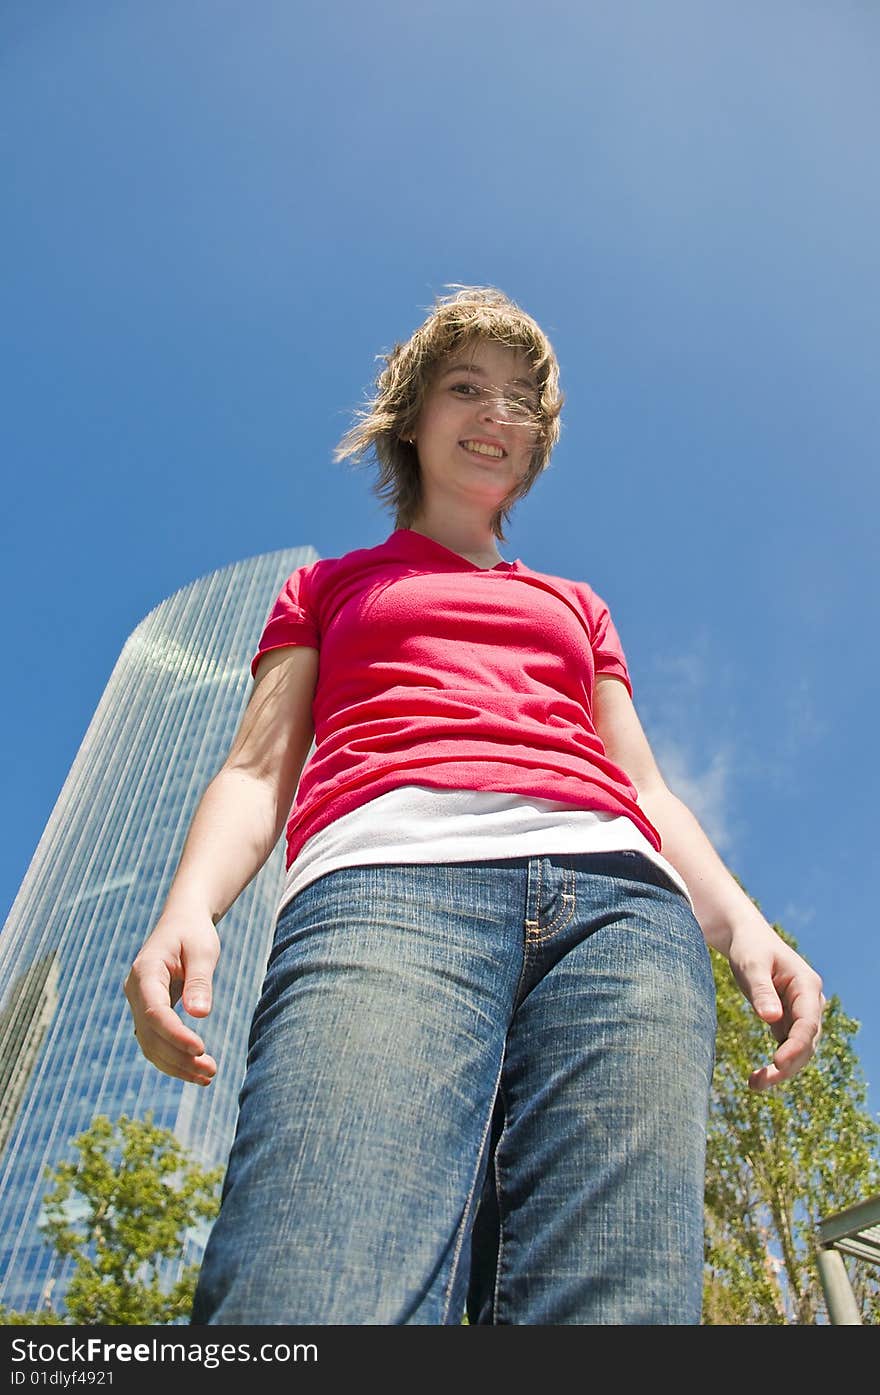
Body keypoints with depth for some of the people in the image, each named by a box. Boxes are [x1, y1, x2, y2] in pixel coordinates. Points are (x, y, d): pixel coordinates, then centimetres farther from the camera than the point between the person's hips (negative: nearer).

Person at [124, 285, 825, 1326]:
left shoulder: (576, 607, 37)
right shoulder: (328, 586, 30)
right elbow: (256, 771, 16)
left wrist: (743, 924, 5)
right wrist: (187, 908, -6)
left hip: (616, 892, 3)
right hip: (386, 878, -2)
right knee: (317, 1296, -28)